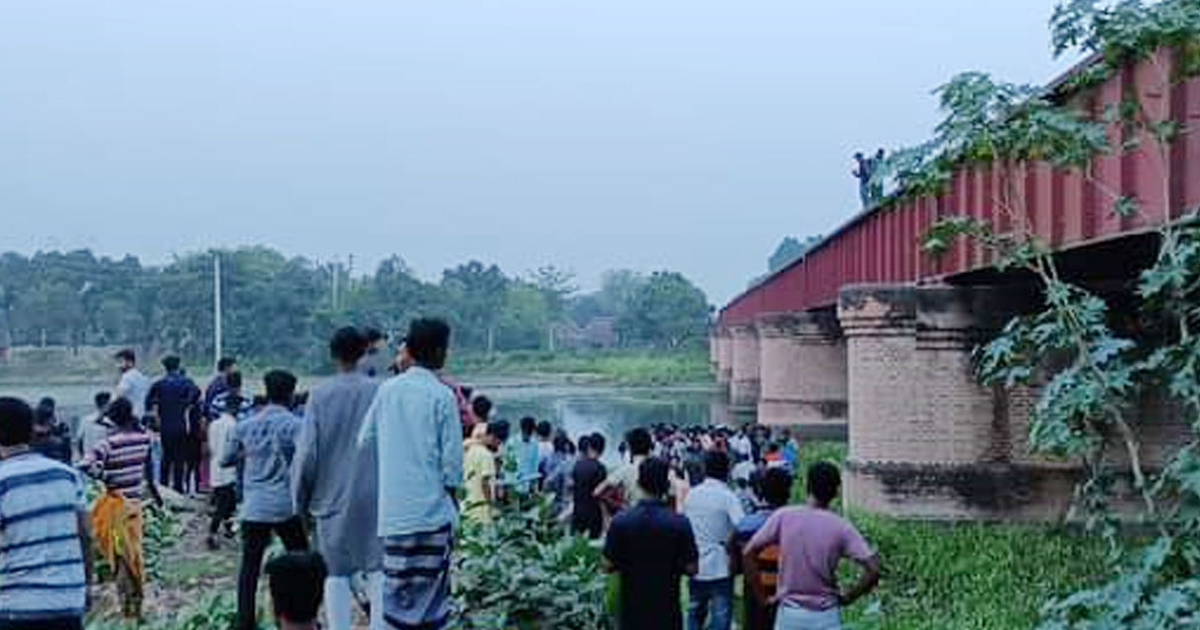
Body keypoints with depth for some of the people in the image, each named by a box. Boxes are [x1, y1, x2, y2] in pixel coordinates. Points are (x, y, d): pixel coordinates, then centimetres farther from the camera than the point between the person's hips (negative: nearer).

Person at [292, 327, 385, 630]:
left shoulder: (320, 394, -6)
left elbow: (307, 452, -5)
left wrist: (300, 499, 6)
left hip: (334, 497, -1)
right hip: (376, 495, 1)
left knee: (336, 573, 7)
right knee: (378, 569, 12)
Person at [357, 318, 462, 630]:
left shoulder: (386, 390, 5)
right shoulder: (442, 396, -8)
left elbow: (365, 441, 10)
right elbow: (451, 460, -7)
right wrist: (452, 498, 6)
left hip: (392, 511, 4)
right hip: (432, 510, -4)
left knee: (396, 592, 10)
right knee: (430, 593, 3)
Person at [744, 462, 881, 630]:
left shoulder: (783, 517, -6)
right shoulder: (841, 527, -8)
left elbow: (748, 553, -7)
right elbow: (873, 570, -14)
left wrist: (763, 597, 2)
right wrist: (849, 597, 1)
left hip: (789, 615, 1)